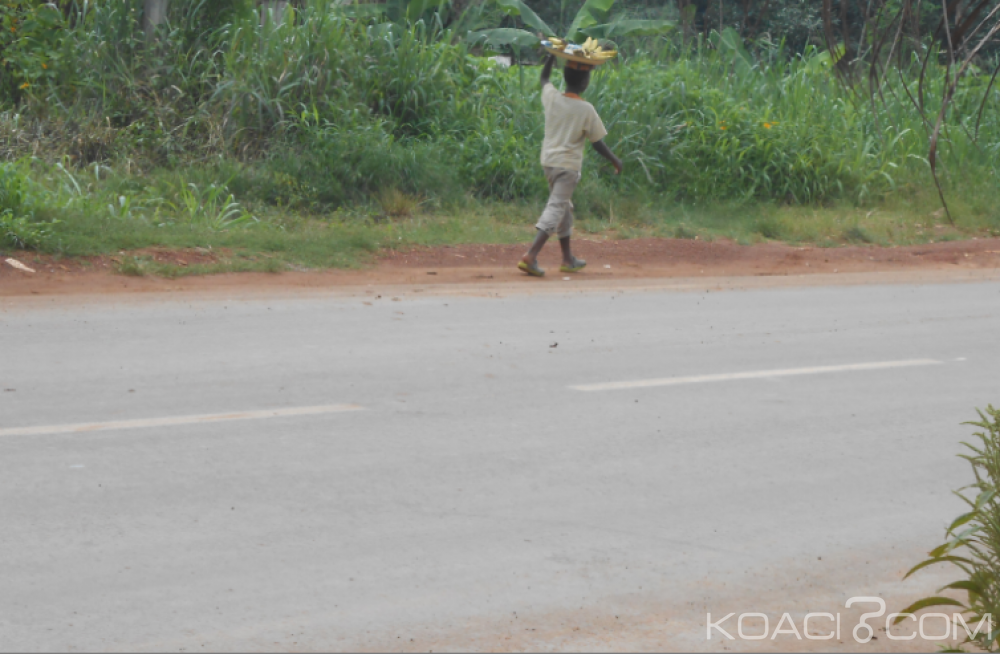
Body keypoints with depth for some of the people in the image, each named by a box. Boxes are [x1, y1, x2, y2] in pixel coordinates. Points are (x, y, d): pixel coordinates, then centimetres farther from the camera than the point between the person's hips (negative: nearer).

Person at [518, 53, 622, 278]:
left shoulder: (552, 98, -3)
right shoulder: (586, 110, -14)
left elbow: (544, 77, 20)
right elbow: (597, 142, -7)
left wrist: (554, 54, 30)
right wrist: (615, 160, 9)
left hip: (548, 162, 6)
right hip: (568, 164, -6)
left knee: (563, 208, 20)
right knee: (556, 209, -8)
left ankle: (568, 259, 29)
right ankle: (530, 257, -23)